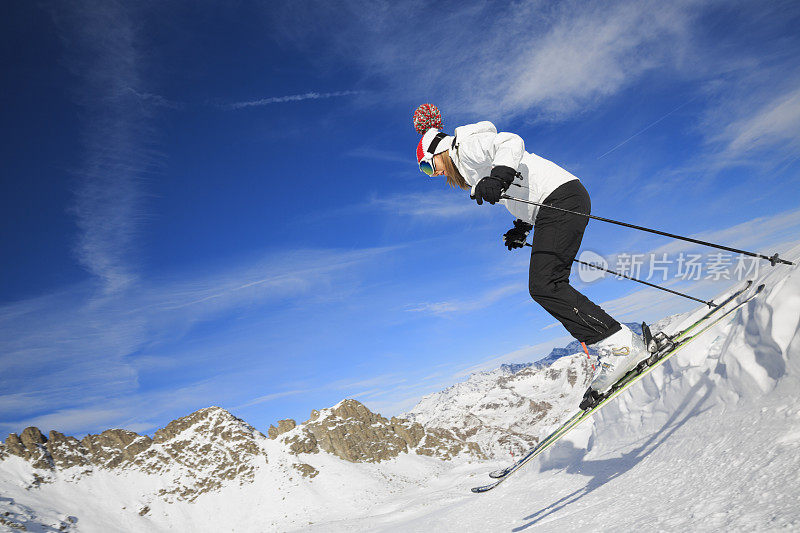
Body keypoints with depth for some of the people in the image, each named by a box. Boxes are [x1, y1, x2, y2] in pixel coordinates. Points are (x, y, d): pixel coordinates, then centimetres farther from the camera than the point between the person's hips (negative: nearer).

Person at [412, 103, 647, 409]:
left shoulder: (466, 145, 0)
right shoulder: (472, 171, 27)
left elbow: (511, 143, -18)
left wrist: (498, 176, -33)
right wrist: (522, 227, 20)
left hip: (562, 196, -10)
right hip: (553, 207, 10)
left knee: (543, 285, -19)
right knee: (546, 287, 3)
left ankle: (620, 343, -21)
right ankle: (613, 354, -1)